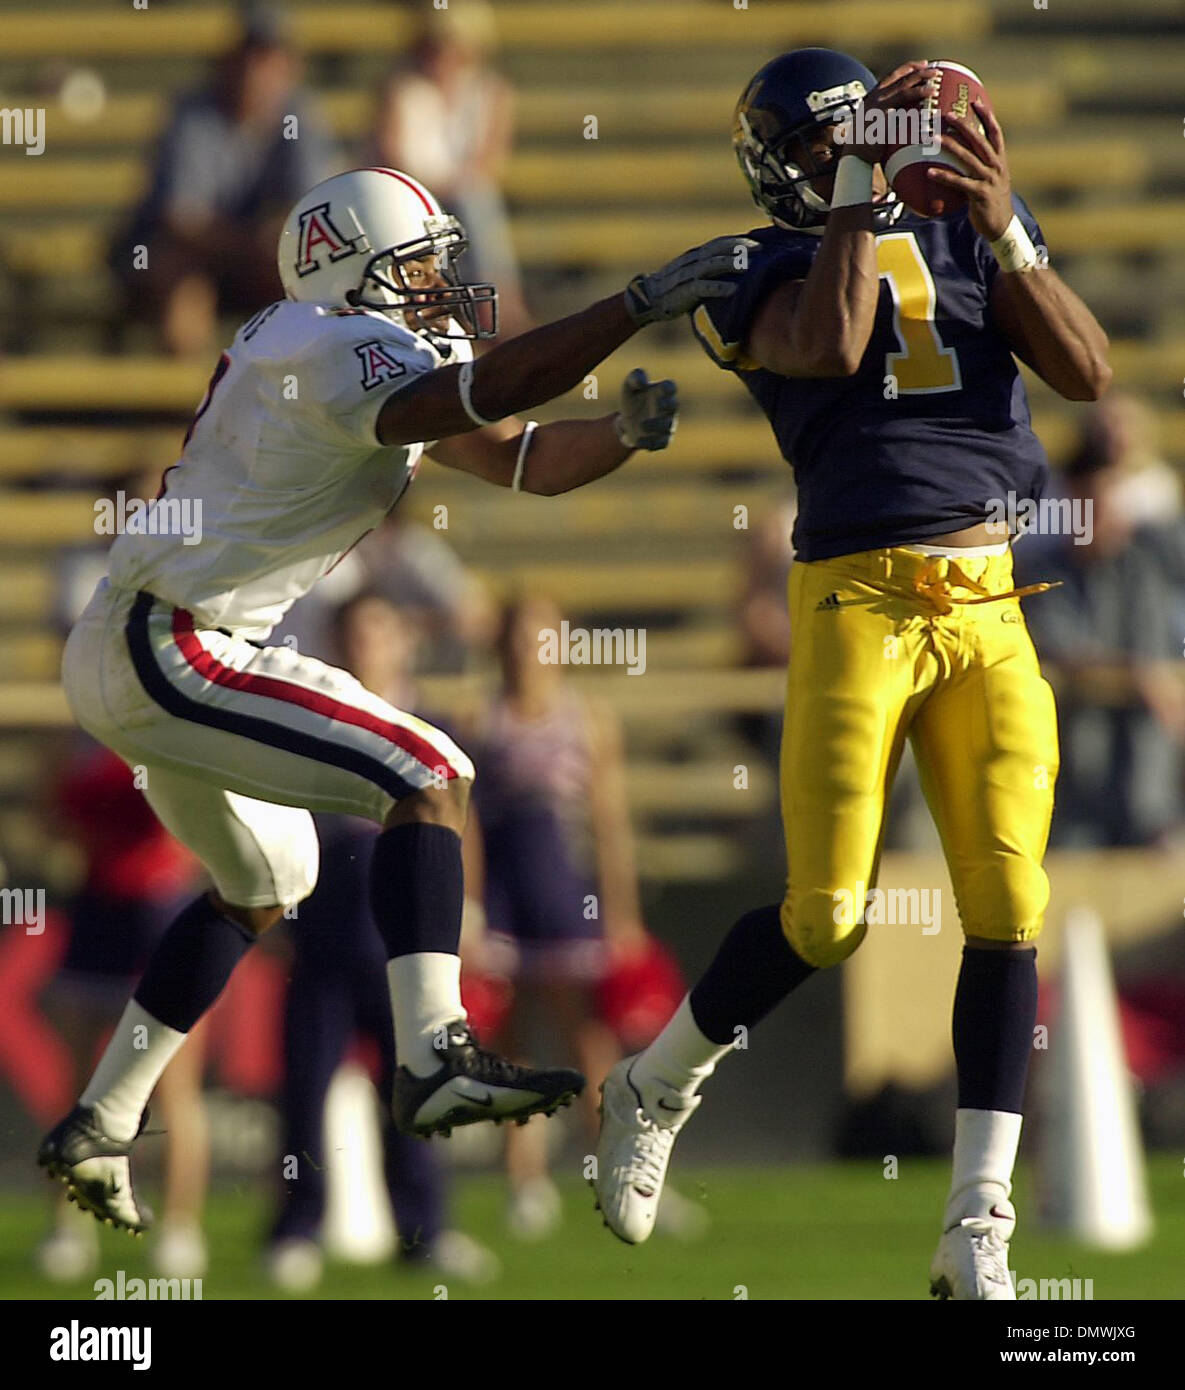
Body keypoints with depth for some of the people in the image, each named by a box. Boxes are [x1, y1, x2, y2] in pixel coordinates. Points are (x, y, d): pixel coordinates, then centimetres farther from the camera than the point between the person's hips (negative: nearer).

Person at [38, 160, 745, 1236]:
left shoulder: (388, 355, 14)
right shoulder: (340, 353, -18)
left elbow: (525, 461, 13)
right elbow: (484, 393, -34)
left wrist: (628, 433, -6)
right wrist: (642, 305, -32)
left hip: (134, 655, 11)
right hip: (167, 655, -11)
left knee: (264, 886, 26)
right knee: (427, 779, -16)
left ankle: (100, 1127, 29)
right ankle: (435, 1061, -25)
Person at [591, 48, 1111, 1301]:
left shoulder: (960, 237, 13)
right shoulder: (759, 274, 3)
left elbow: (1088, 373, 3)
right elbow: (833, 344, -19)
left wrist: (1002, 227, -8)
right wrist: (862, 192, -11)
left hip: (994, 602, 4)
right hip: (859, 599, -3)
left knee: (1007, 913, -4)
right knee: (825, 918, -6)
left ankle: (976, 1235, 1)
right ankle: (651, 1094, 21)